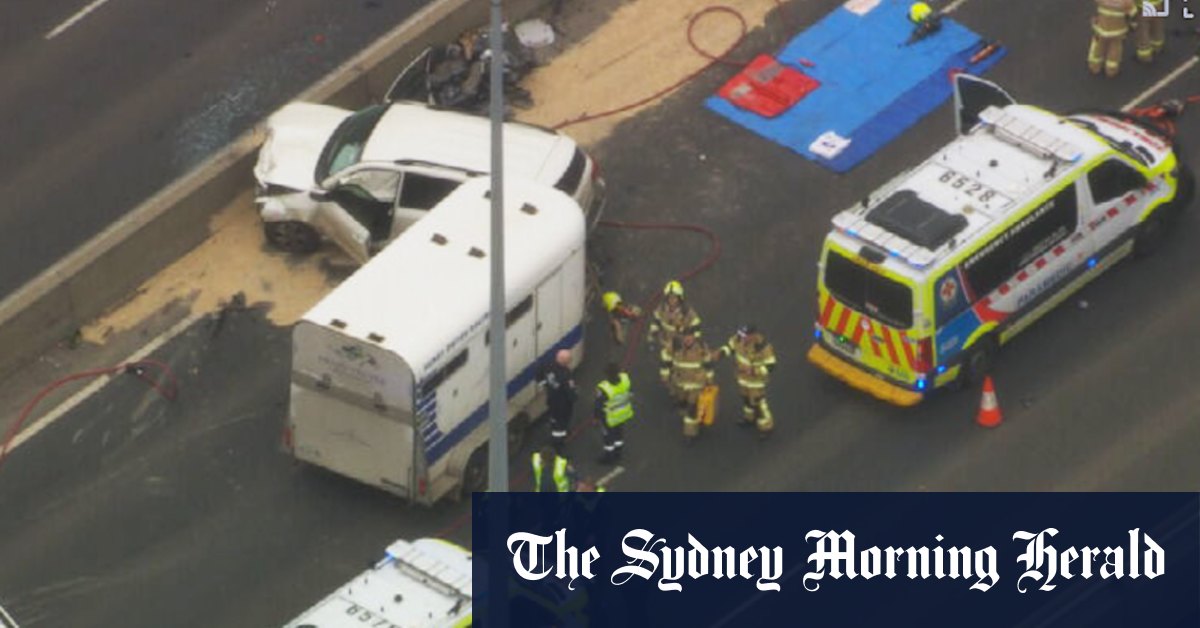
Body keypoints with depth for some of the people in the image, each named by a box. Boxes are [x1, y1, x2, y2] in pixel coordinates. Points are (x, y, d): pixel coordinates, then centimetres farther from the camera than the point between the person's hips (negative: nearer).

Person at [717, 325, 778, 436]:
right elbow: (731, 345, -1)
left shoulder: (764, 347, -37)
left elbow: (770, 366, -28)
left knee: (757, 402, 5)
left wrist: (752, 370, -35)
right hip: (743, 376, 6)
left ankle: (766, 426, 26)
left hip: (756, 379, -6)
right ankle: (750, 418, 52)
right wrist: (721, 353, -20)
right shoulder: (740, 338, -21)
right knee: (746, 397, 27)